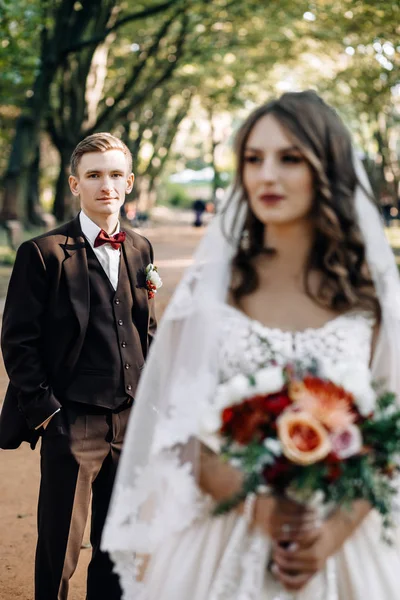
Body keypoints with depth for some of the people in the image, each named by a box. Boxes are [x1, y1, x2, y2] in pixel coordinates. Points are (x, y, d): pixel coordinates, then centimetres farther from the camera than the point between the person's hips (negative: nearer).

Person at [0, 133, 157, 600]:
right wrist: (44, 409, -10)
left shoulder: (140, 250, 10)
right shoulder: (44, 253, -7)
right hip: (72, 424, -5)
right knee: (59, 550, 6)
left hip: (131, 423, 5)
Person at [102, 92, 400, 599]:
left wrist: (337, 531, -14)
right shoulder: (215, 280, -3)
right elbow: (178, 424, -4)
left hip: (338, 538, 0)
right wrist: (257, 503, -18)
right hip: (221, 535, 0)